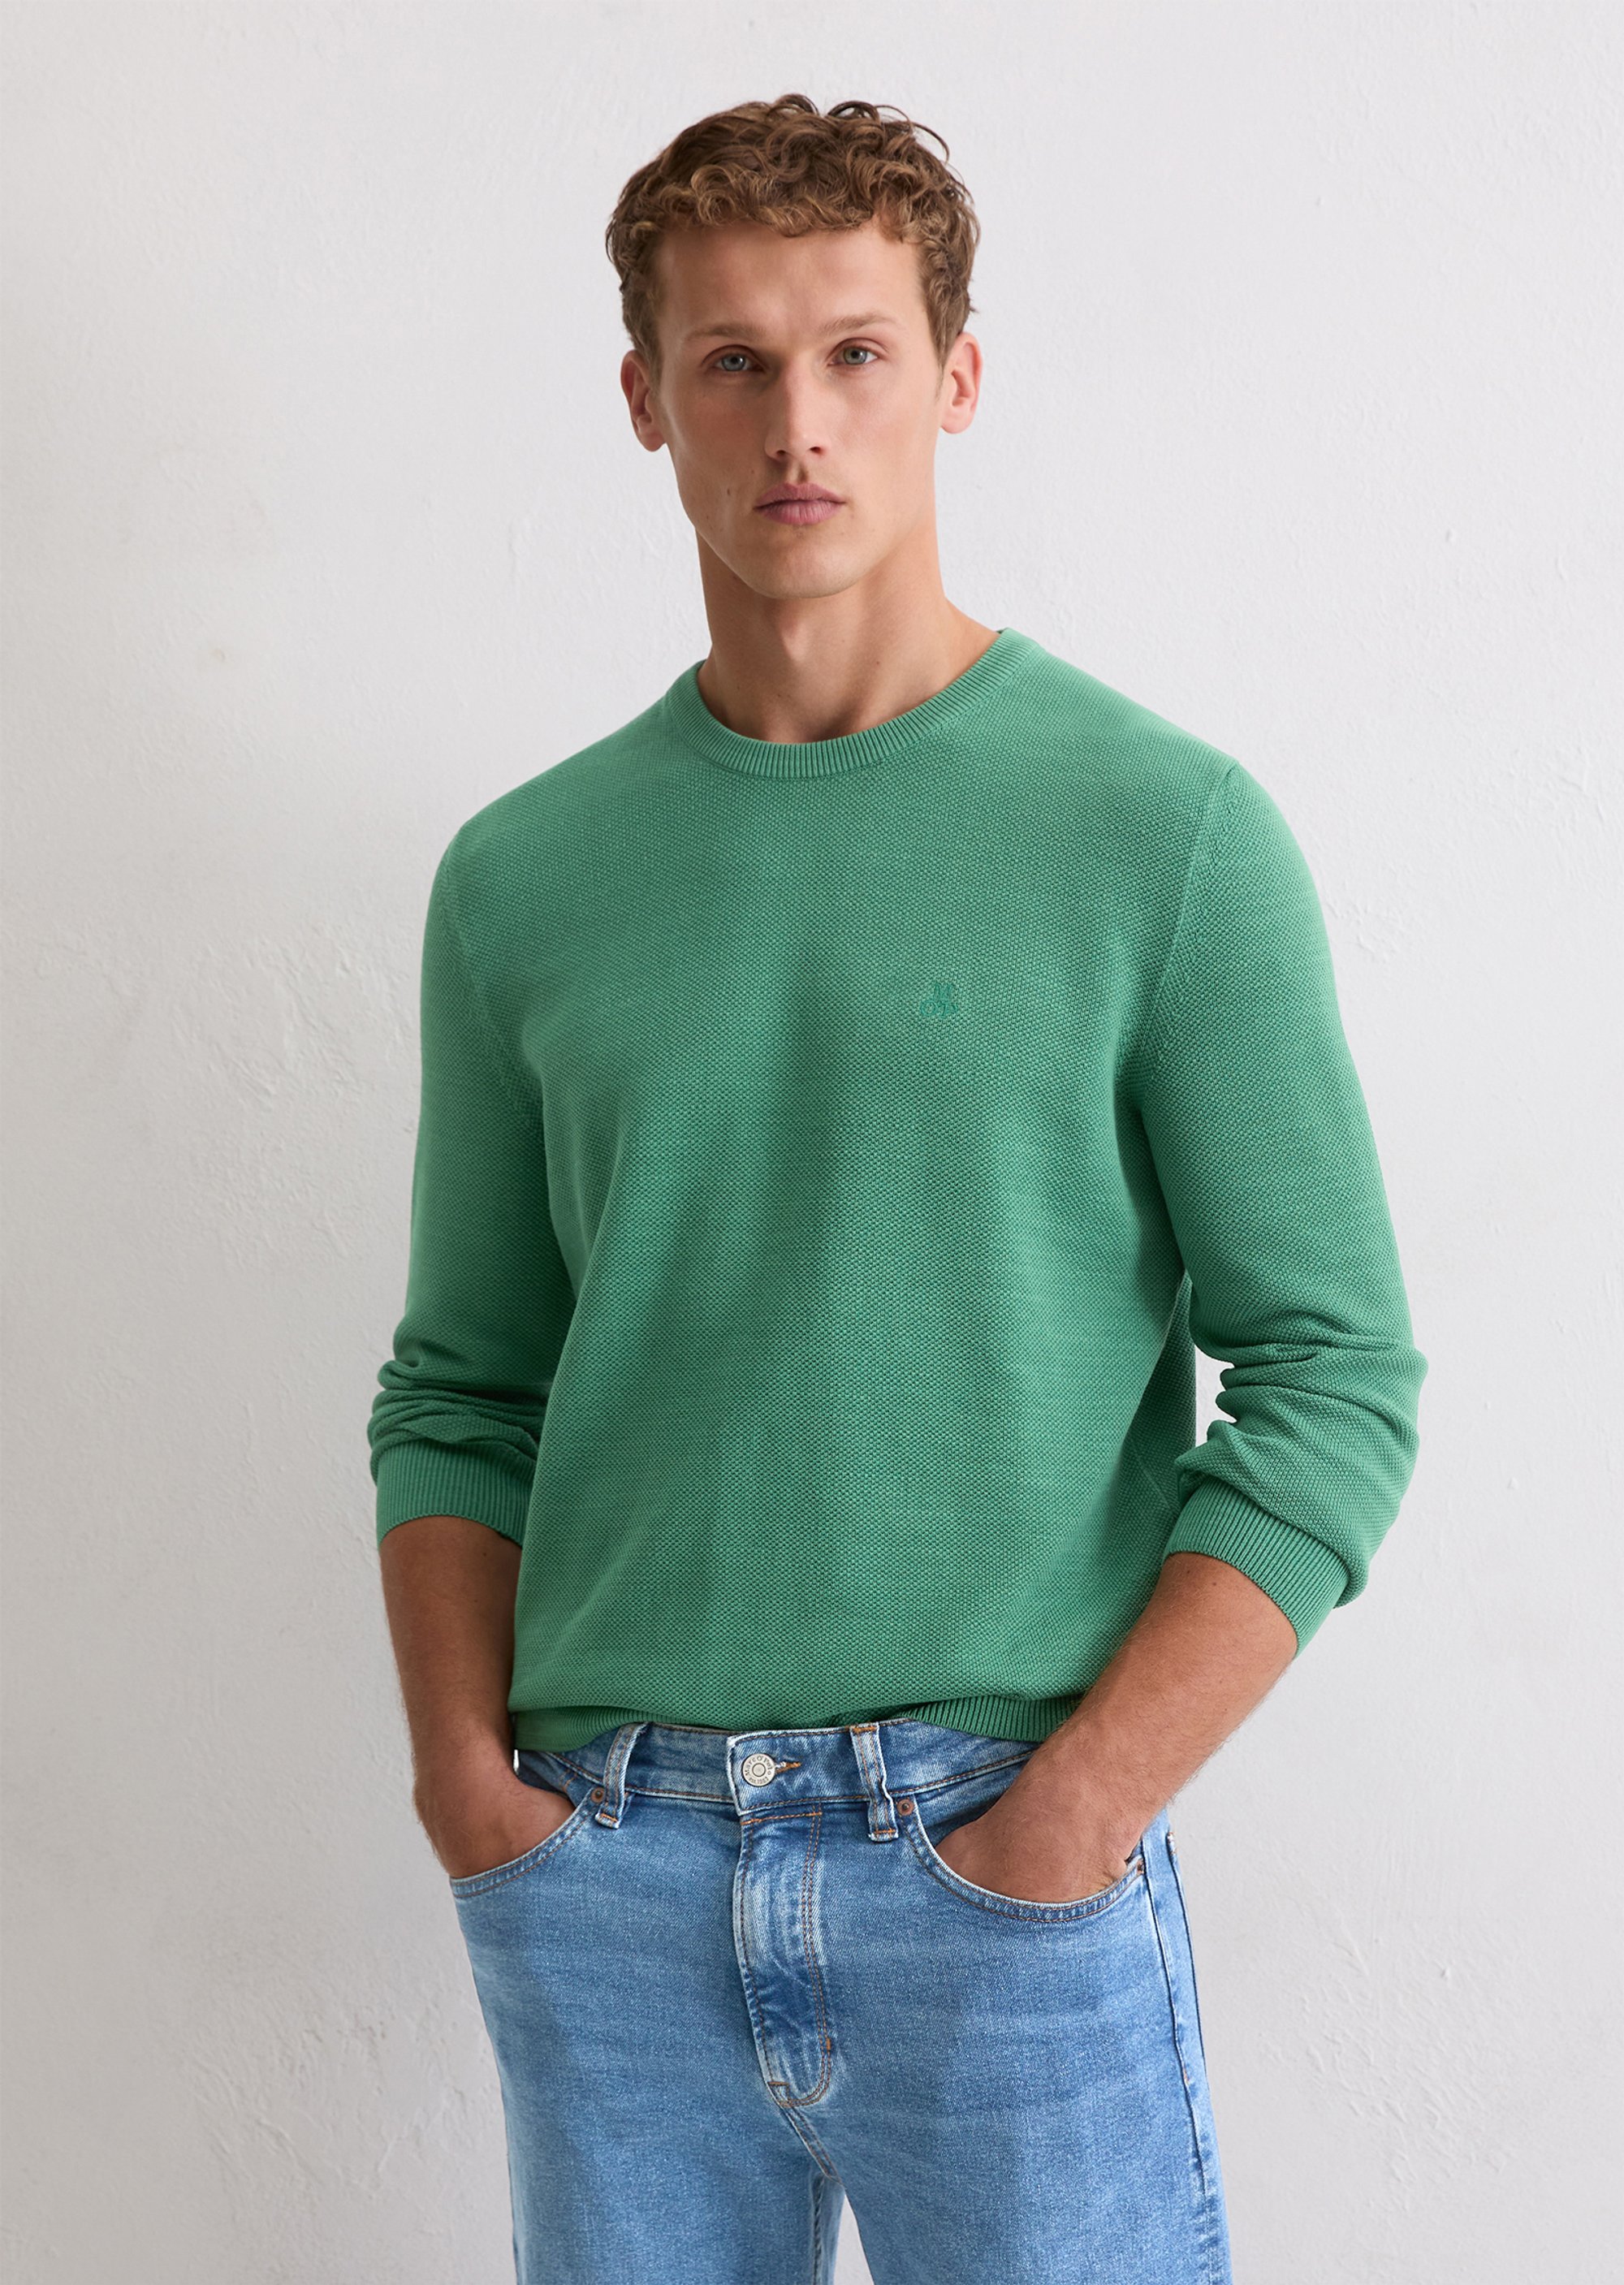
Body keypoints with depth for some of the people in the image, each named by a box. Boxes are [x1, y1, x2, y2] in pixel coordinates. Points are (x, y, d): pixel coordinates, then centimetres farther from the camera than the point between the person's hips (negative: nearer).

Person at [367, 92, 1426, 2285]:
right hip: (599, 1864, 3)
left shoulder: (1170, 831, -4)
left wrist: (1086, 1802, -12)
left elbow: (1334, 1377, -6)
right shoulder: (523, 874, 7)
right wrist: (463, 1763, -1)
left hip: (1002, 1861, -3)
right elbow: (460, 1385, 11)